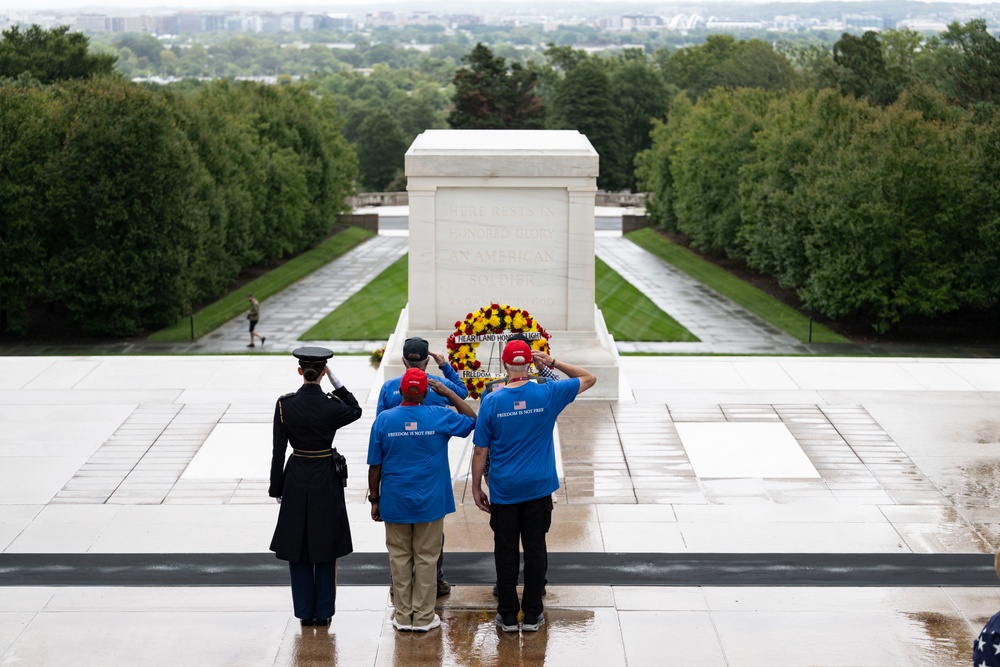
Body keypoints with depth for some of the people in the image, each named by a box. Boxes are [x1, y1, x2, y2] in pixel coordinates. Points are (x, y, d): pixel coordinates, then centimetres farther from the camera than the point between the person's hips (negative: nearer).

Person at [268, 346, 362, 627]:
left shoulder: (284, 405, -9)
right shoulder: (332, 406, -13)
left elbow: (278, 451, -6)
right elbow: (356, 411, 11)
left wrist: (276, 489, 3)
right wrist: (336, 382, 2)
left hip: (296, 479, 1)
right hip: (327, 480, -1)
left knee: (297, 546, 11)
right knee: (326, 546, 9)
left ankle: (304, 611, 15)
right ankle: (323, 612, 12)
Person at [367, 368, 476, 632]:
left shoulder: (383, 420, -7)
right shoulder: (440, 416, -8)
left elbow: (375, 466, -3)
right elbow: (472, 419, 10)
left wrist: (374, 499, 7)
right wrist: (447, 392, 8)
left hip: (395, 502, 1)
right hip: (430, 501, -1)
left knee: (400, 557, 11)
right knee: (426, 558, 8)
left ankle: (403, 616, 17)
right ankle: (423, 617, 13)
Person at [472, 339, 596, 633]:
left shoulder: (491, 401, -9)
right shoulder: (548, 395, -8)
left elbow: (480, 451, -5)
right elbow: (589, 378, 6)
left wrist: (476, 488, 6)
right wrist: (552, 362, 1)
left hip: (503, 489, -1)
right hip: (538, 487, 1)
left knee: (506, 551, 8)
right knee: (535, 549, 9)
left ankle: (508, 616, 13)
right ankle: (532, 615, 14)